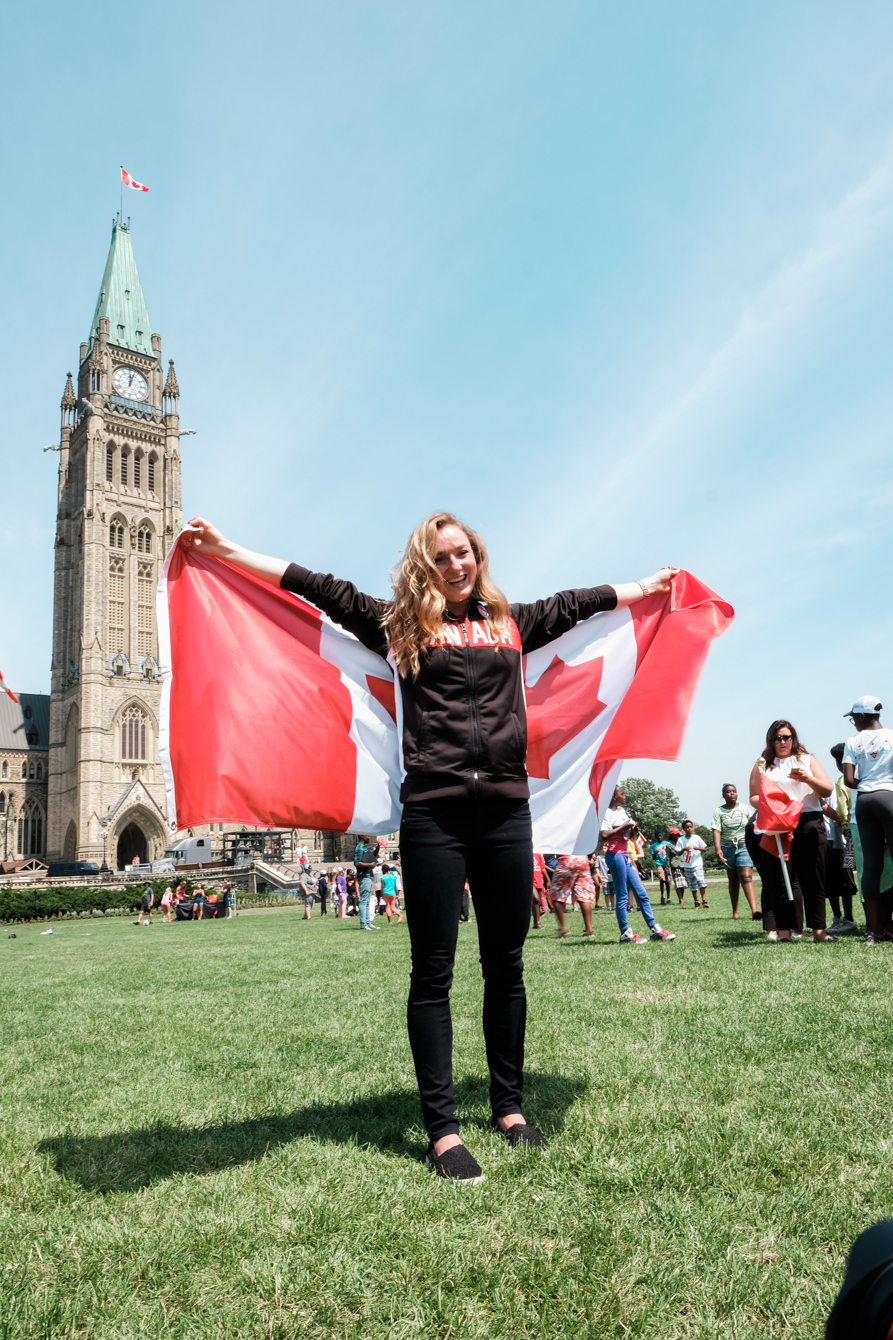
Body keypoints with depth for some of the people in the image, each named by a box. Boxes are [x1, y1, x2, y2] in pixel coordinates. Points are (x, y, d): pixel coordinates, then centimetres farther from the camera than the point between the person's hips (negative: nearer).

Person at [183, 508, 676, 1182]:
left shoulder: (512, 623, 15)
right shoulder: (401, 625, 7)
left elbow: (580, 602, 26)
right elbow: (320, 588, 3)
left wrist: (648, 586, 36)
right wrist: (226, 551, 2)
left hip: (506, 812, 3)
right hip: (432, 816, -3)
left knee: (506, 967, 12)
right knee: (433, 973, 3)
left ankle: (509, 1106, 29)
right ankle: (443, 1129, 13)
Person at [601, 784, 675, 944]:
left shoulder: (622, 811, 18)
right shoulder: (607, 813, -9)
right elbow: (604, 834, -24)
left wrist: (631, 826, 9)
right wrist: (623, 826, -17)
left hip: (626, 856, 9)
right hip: (615, 855, -9)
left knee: (642, 893, 8)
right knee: (622, 896, -4)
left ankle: (654, 929, 12)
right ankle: (625, 934, 2)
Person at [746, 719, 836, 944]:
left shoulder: (807, 760, 17)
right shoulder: (762, 765, 15)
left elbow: (827, 791, 8)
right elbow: (754, 797, 11)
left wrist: (808, 779, -10)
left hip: (808, 822, 0)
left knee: (812, 878, -2)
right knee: (778, 879, -4)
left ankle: (818, 930, 2)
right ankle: (783, 930, -1)